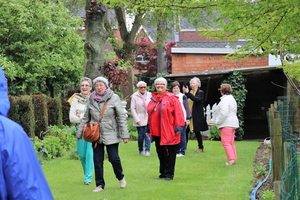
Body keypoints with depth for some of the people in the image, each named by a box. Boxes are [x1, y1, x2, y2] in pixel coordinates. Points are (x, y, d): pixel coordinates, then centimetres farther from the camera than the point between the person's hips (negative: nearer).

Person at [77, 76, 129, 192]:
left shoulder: (114, 98, -5)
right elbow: (86, 118, 15)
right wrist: (80, 133, 15)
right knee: (97, 161, 4)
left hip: (111, 135, -3)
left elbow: (122, 117, -4)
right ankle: (100, 184, 16)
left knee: (114, 158, -3)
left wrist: (124, 135, -8)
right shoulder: (91, 100, 5)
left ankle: (120, 177, 25)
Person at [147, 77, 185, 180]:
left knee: (169, 154, 0)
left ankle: (169, 173, 7)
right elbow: (150, 115, 20)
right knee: (160, 154, 11)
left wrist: (178, 127, -14)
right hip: (156, 132, 6)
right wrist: (149, 129, 20)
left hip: (169, 133, -6)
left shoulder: (172, 98, -5)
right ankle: (163, 173, 20)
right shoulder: (153, 99, 13)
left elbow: (178, 113, -9)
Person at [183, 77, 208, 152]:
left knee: (197, 131, 2)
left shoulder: (200, 93, -4)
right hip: (189, 115, 5)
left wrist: (187, 93, -25)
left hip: (197, 116, -5)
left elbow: (196, 99, -23)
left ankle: (201, 147, 14)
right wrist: (184, 93, -6)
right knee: (186, 131, -1)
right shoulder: (190, 92, 12)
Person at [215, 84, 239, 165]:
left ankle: (231, 159, -15)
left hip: (226, 124, -10)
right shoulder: (232, 99, 18)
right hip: (233, 123, 10)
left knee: (226, 142, -9)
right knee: (231, 142, 12)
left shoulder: (225, 100, -16)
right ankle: (233, 159, 12)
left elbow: (223, 113, -26)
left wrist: (218, 122, -13)